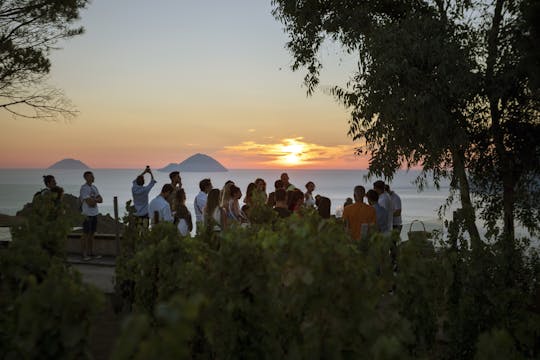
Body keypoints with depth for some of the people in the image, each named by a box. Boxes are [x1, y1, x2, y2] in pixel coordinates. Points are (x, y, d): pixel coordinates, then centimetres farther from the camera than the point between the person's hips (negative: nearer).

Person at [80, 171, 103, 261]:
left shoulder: (94, 187, 12)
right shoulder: (84, 188, -12)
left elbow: (101, 200, 6)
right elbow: (90, 202, -18)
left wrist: (93, 200, -10)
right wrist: (96, 199, -1)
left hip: (94, 214, 7)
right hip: (87, 214, -7)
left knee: (92, 234, 12)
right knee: (85, 234, 0)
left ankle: (91, 253, 19)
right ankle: (84, 254, 7)